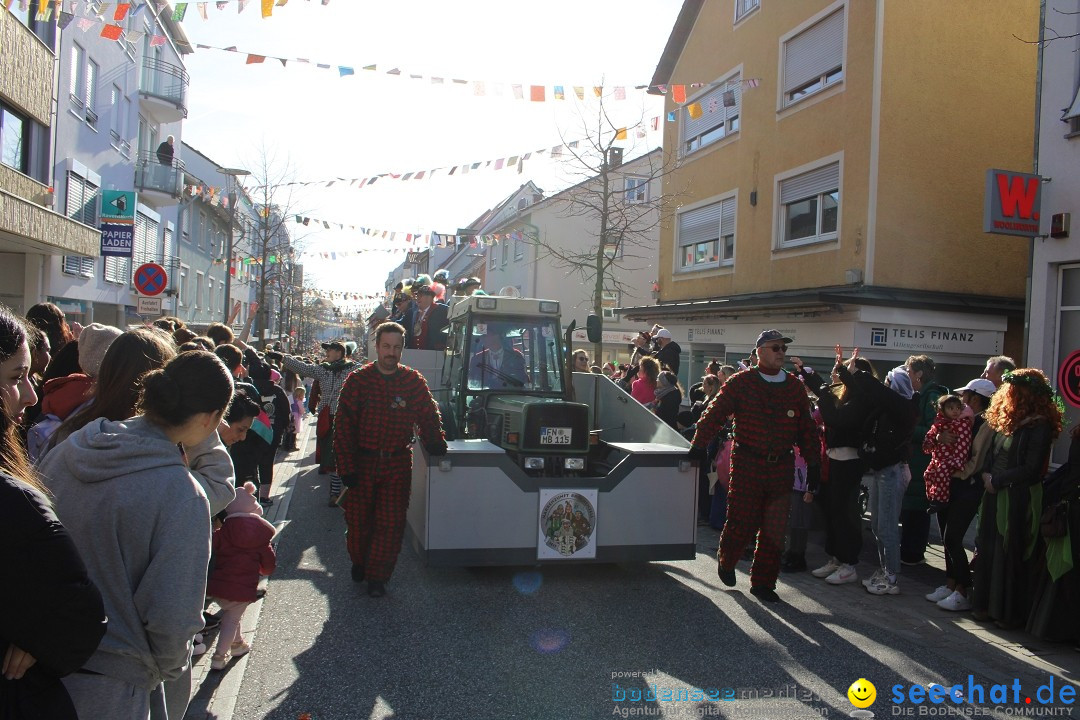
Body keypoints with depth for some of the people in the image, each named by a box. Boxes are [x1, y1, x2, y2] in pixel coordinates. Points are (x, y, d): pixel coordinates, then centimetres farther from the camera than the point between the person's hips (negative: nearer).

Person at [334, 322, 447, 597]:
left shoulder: (414, 381, 0)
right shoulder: (358, 380, -4)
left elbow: (429, 418, 9)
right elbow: (344, 426, -5)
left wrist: (436, 445, -6)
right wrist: (347, 467, -9)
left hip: (397, 464, 1)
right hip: (362, 462, 0)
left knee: (391, 523, -1)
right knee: (358, 519, 11)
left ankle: (377, 576, 13)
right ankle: (359, 562, 37)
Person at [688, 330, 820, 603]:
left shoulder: (795, 387, 9)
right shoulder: (741, 382, -2)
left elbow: (807, 429, 11)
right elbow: (715, 414, -5)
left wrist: (814, 463, 7)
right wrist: (698, 445, -11)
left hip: (781, 467, 4)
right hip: (747, 464, -3)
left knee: (774, 529, 5)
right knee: (742, 522, 1)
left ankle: (762, 583, 20)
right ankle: (725, 560, 32)